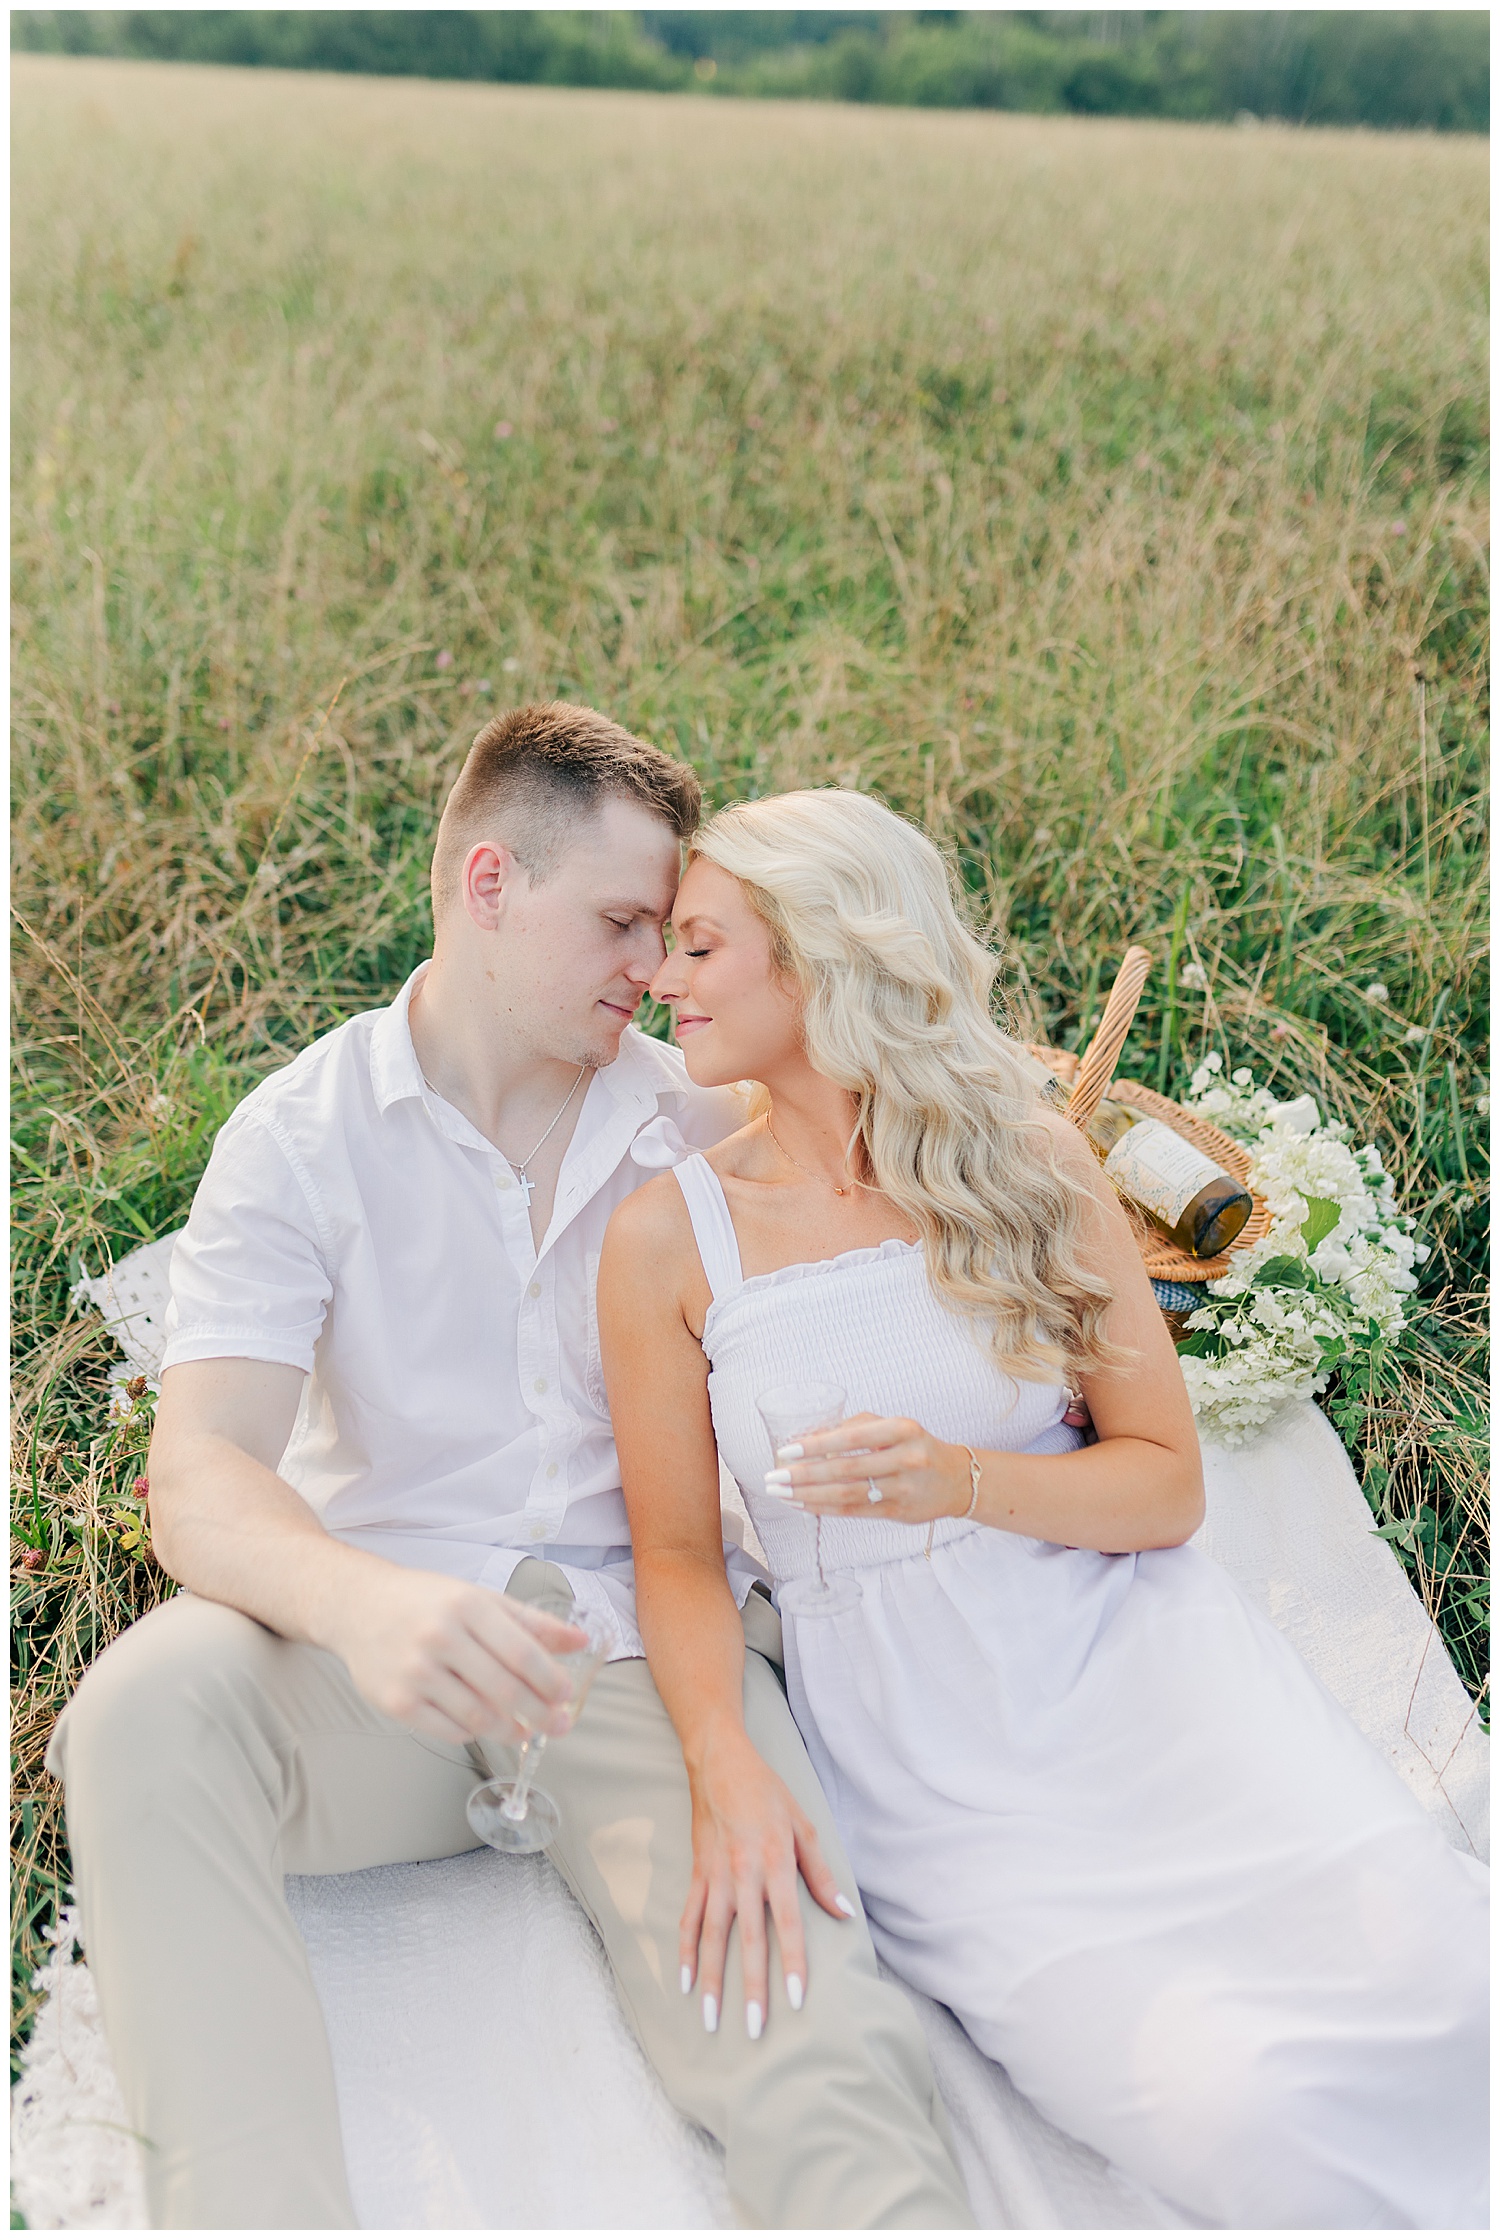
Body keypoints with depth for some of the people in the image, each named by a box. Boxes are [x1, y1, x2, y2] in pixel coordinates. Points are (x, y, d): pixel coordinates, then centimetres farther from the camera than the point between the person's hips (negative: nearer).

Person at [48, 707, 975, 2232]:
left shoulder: (712, 1128, 7)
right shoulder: (305, 1133, 1)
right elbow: (203, 1478, -12)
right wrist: (356, 1597, -37)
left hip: (650, 1646, 0)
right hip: (385, 1645, 0)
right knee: (147, 1704, -33)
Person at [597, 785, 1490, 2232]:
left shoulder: (1029, 1165, 1)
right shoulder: (669, 1238, 0)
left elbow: (1167, 1484, 2)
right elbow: (677, 1548, 2)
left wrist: (959, 1480, -17)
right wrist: (724, 1767, -17)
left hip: (1131, 1659, 1)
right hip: (925, 1762, -1)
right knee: (1242, 2120, -24)